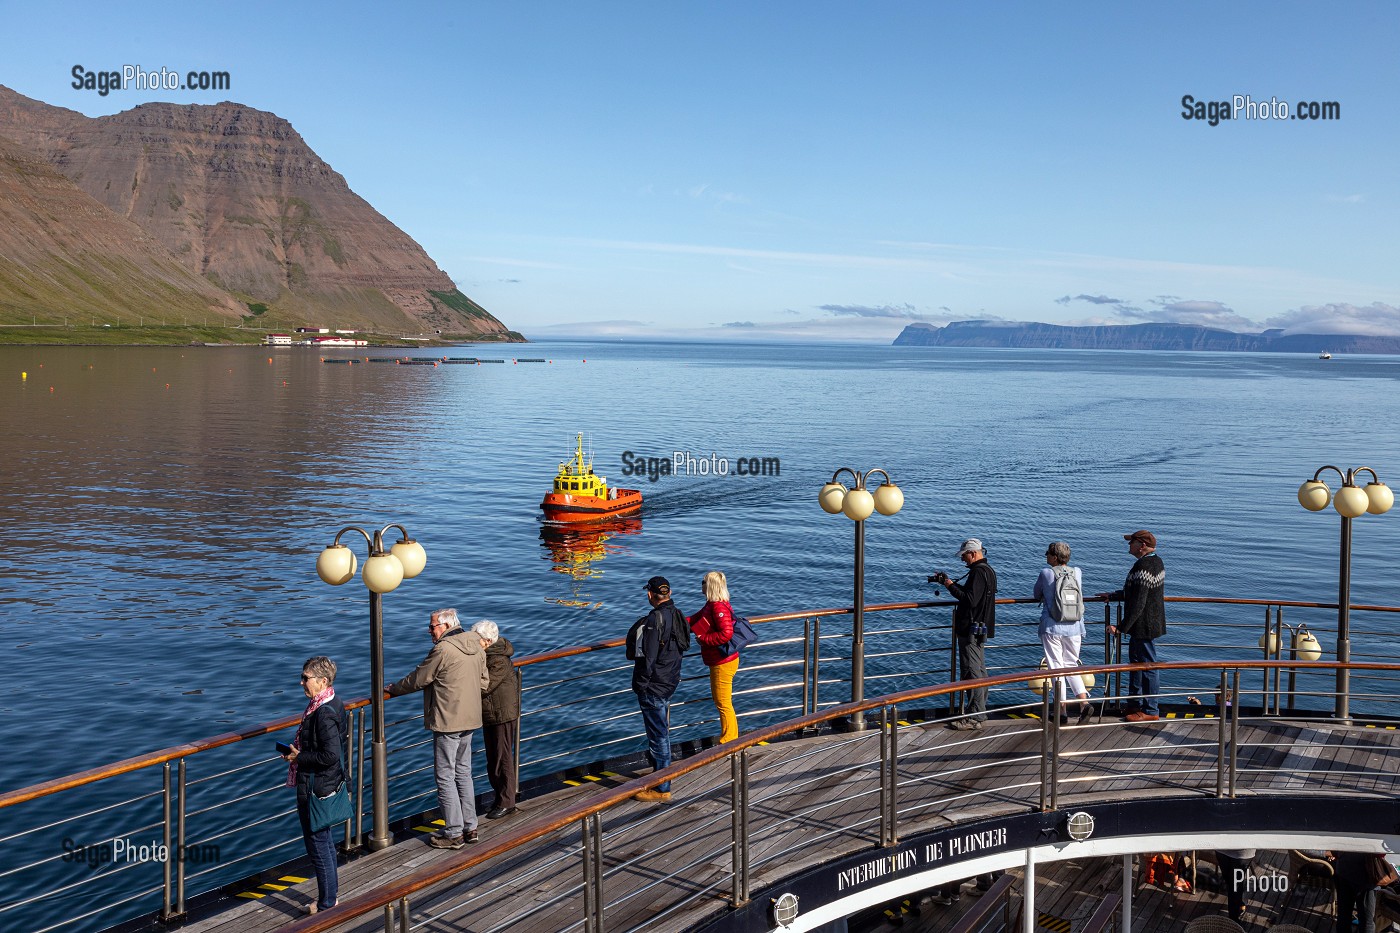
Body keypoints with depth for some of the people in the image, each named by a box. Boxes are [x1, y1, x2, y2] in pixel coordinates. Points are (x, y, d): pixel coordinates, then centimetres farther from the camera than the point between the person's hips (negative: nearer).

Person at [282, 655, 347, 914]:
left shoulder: (324, 713, -25)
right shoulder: (331, 704, 6)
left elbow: (330, 755, -28)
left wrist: (299, 757, -17)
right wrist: (298, 751, 6)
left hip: (315, 789, -10)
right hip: (327, 784, 10)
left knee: (317, 844, 3)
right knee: (324, 841, 21)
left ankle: (327, 904, 15)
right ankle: (330, 895, 34)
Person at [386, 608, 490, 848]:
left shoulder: (443, 650, -18)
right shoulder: (477, 647, 7)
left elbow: (417, 679, -9)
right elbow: (484, 682, 14)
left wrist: (393, 689, 7)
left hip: (447, 722, -8)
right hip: (470, 720, 8)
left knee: (445, 776, 1)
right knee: (463, 773, 17)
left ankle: (453, 833, 6)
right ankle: (470, 827, 23)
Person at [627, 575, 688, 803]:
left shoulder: (655, 619, -23)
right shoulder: (676, 615, 4)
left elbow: (648, 657, -23)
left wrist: (640, 685, -13)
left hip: (654, 685, -9)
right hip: (669, 681, 9)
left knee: (658, 735, 0)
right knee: (662, 731, 24)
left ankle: (661, 789, 8)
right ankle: (660, 773, 40)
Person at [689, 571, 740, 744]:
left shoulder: (719, 607, -23)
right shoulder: (711, 605, 9)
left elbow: (726, 633, -31)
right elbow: (695, 620, 15)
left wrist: (703, 638, -21)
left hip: (723, 663, -11)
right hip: (718, 661, 11)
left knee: (723, 703, 2)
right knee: (718, 699, 21)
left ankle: (729, 742, 14)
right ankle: (731, 738, 33)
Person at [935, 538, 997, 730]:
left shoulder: (979, 572, -19)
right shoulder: (987, 570, 15)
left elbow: (970, 599, -26)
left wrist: (951, 586, -16)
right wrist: (950, 582, 15)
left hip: (972, 629, -11)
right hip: (979, 628, 11)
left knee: (972, 671, -8)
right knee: (979, 670, 17)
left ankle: (974, 717, -6)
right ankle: (980, 712, 26)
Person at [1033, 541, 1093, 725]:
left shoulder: (1046, 573, -7)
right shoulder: (1077, 573, 4)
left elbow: (1037, 595, 8)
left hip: (1052, 628, -4)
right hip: (1074, 628, 4)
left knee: (1057, 668, 4)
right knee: (1071, 667, 15)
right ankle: (1084, 703, -2)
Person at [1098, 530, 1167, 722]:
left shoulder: (1143, 567, -25)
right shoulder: (1156, 562, 8)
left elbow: (1138, 604, -27)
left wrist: (1122, 627, -23)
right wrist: (1113, 595, 26)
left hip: (1145, 626, -11)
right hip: (1151, 623, 11)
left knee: (1147, 666, 1)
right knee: (1135, 662, 21)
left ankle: (1150, 711, 11)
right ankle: (1135, 704, 33)